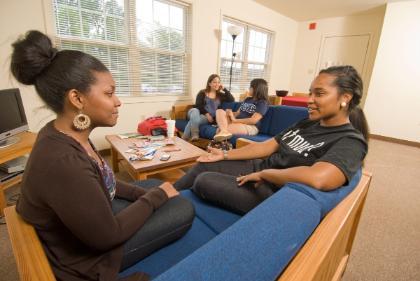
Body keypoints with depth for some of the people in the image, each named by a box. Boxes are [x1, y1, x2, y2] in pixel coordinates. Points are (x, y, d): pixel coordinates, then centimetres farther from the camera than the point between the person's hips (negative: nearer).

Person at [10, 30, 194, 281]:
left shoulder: (64, 134, -8)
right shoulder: (61, 162, -37)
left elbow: (102, 182, 3)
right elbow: (108, 235, -27)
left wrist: (146, 193, -4)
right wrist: (157, 196, -16)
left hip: (95, 215, 8)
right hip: (88, 255, -7)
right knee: (185, 210, -8)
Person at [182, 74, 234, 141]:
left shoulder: (220, 95, 20)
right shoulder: (202, 93, 11)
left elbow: (232, 100, 8)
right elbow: (198, 105, -1)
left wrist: (224, 89, 6)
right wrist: (206, 113, -15)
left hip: (209, 117, 0)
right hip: (199, 113, 0)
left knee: (194, 119, -33)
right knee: (194, 110, -38)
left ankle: (186, 137, -26)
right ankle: (194, 135, -38)